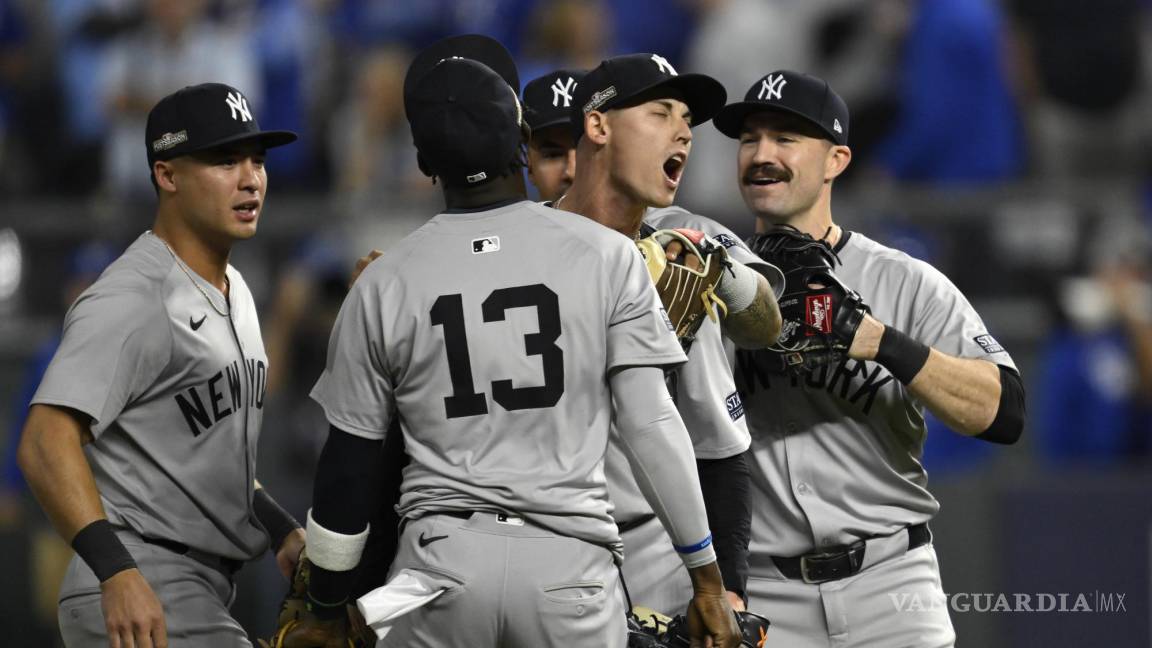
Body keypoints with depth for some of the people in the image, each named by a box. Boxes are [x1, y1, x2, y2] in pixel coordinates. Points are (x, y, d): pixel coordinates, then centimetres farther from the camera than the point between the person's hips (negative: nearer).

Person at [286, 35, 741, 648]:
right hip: (569, 562, 0)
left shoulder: (384, 286, 2)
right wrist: (707, 578, 4)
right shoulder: (605, 258, -1)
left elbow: (350, 465, 7)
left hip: (440, 559, 1)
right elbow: (651, 427, -3)